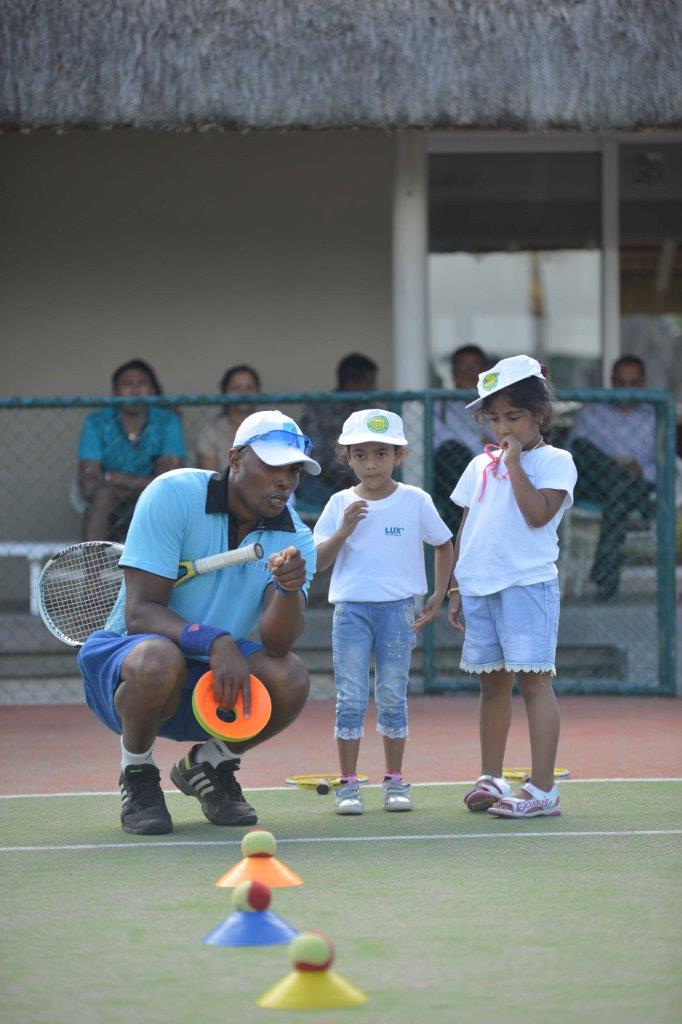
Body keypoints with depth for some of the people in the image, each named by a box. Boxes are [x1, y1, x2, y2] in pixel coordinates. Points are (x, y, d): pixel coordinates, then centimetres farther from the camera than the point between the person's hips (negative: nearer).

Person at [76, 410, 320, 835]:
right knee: (159, 660, -39)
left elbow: (277, 641, -21)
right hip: (128, 653, -4)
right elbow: (140, 612, -22)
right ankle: (137, 772, -7)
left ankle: (209, 762, 6)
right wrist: (215, 642, -38)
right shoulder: (173, 495, -17)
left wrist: (289, 589, -42)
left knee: (291, 677, -26)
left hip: (217, 677, 4)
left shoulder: (295, 538, -6)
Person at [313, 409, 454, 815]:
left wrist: (440, 594, 6)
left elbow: (444, 546, 13)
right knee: (350, 698, -2)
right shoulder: (341, 504, 3)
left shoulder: (415, 501, 2)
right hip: (351, 609, 0)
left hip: (398, 609, 0)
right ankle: (348, 784, 1)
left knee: (393, 697, 4)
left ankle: (395, 781, 12)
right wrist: (343, 530, -15)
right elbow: (320, 561, 0)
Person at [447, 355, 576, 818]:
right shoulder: (480, 466, 17)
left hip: (527, 583, -6)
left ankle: (543, 789, -10)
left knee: (533, 677, -9)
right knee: (492, 681, 12)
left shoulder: (554, 461, 0)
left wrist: (514, 462, -10)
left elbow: (538, 514, -16)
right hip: (478, 585, 6)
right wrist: (456, 588, 14)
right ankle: (491, 779, 21)